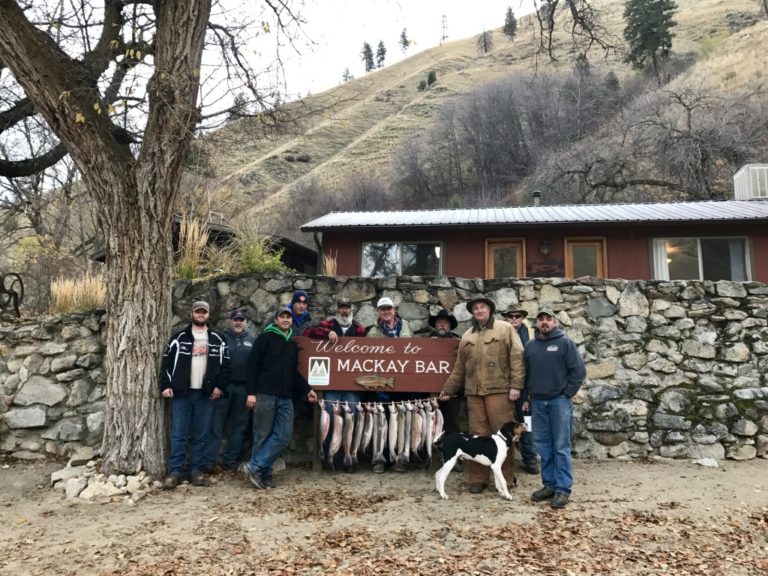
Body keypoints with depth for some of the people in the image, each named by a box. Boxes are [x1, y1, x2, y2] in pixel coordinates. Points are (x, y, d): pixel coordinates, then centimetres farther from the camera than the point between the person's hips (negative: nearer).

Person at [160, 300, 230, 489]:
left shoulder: (218, 339, 8)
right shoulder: (179, 337, 5)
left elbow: (225, 364, 7)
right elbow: (167, 362, 3)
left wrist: (220, 386, -4)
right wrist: (166, 385, -6)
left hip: (206, 393, 1)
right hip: (181, 392, -1)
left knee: (201, 435, 6)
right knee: (178, 434, 0)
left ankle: (196, 469, 14)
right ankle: (175, 471, 6)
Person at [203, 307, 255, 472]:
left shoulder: (253, 341, 10)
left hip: (243, 388, 2)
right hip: (223, 386, -2)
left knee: (238, 425, 8)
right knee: (216, 424, -2)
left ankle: (230, 460, 17)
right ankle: (208, 460, 1)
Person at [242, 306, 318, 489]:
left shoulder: (293, 344, 20)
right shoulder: (265, 338, 1)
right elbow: (253, 365, -6)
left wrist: (307, 390, 16)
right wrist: (251, 392, -13)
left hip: (286, 397, 6)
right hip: (265, 394, -6)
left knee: (284, 436, -3)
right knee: (263, 435, -1)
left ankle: (256, 468, 2)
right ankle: (264, 472, 9)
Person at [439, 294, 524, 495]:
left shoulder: (505, 329, 2)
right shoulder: (467, 336, 18)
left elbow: (517, 358, -5)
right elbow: (459, 368, 22)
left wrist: (515, 385, -12)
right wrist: (448, 389, 19)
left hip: (499, 390, -4)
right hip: (473, 392, 5)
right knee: (477, 435, 6)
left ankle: (507, 477, 11)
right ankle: (478, 478, 13)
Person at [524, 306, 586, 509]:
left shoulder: (565, 343, -3)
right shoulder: (530, 346, 10)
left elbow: (579, 371, -7)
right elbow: (526, 373, 18)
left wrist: (567, 393, -8)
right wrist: (529, 395, 9)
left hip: (559, 401, -5)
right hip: (538, 402, 5)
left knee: (561, 447, -2)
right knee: (543, 446, 8)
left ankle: (563, 488, 3)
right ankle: (549, 484, 18)